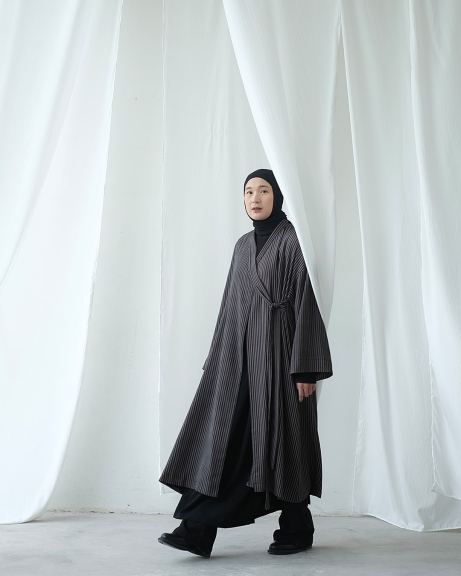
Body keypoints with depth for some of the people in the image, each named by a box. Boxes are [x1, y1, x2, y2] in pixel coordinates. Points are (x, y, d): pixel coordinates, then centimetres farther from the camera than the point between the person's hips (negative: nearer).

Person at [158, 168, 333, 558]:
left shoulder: (292, 240, -4)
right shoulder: (243, 246, 16)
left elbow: (306, 302, -10)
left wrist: (305, 369, -15)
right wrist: (218, 361, 14)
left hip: (278, 349, -6)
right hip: (241, 351, 6)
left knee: (283, 436, 1)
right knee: (224, 434, -2)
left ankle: (298, 529, 18)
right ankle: (197, 530, -3)